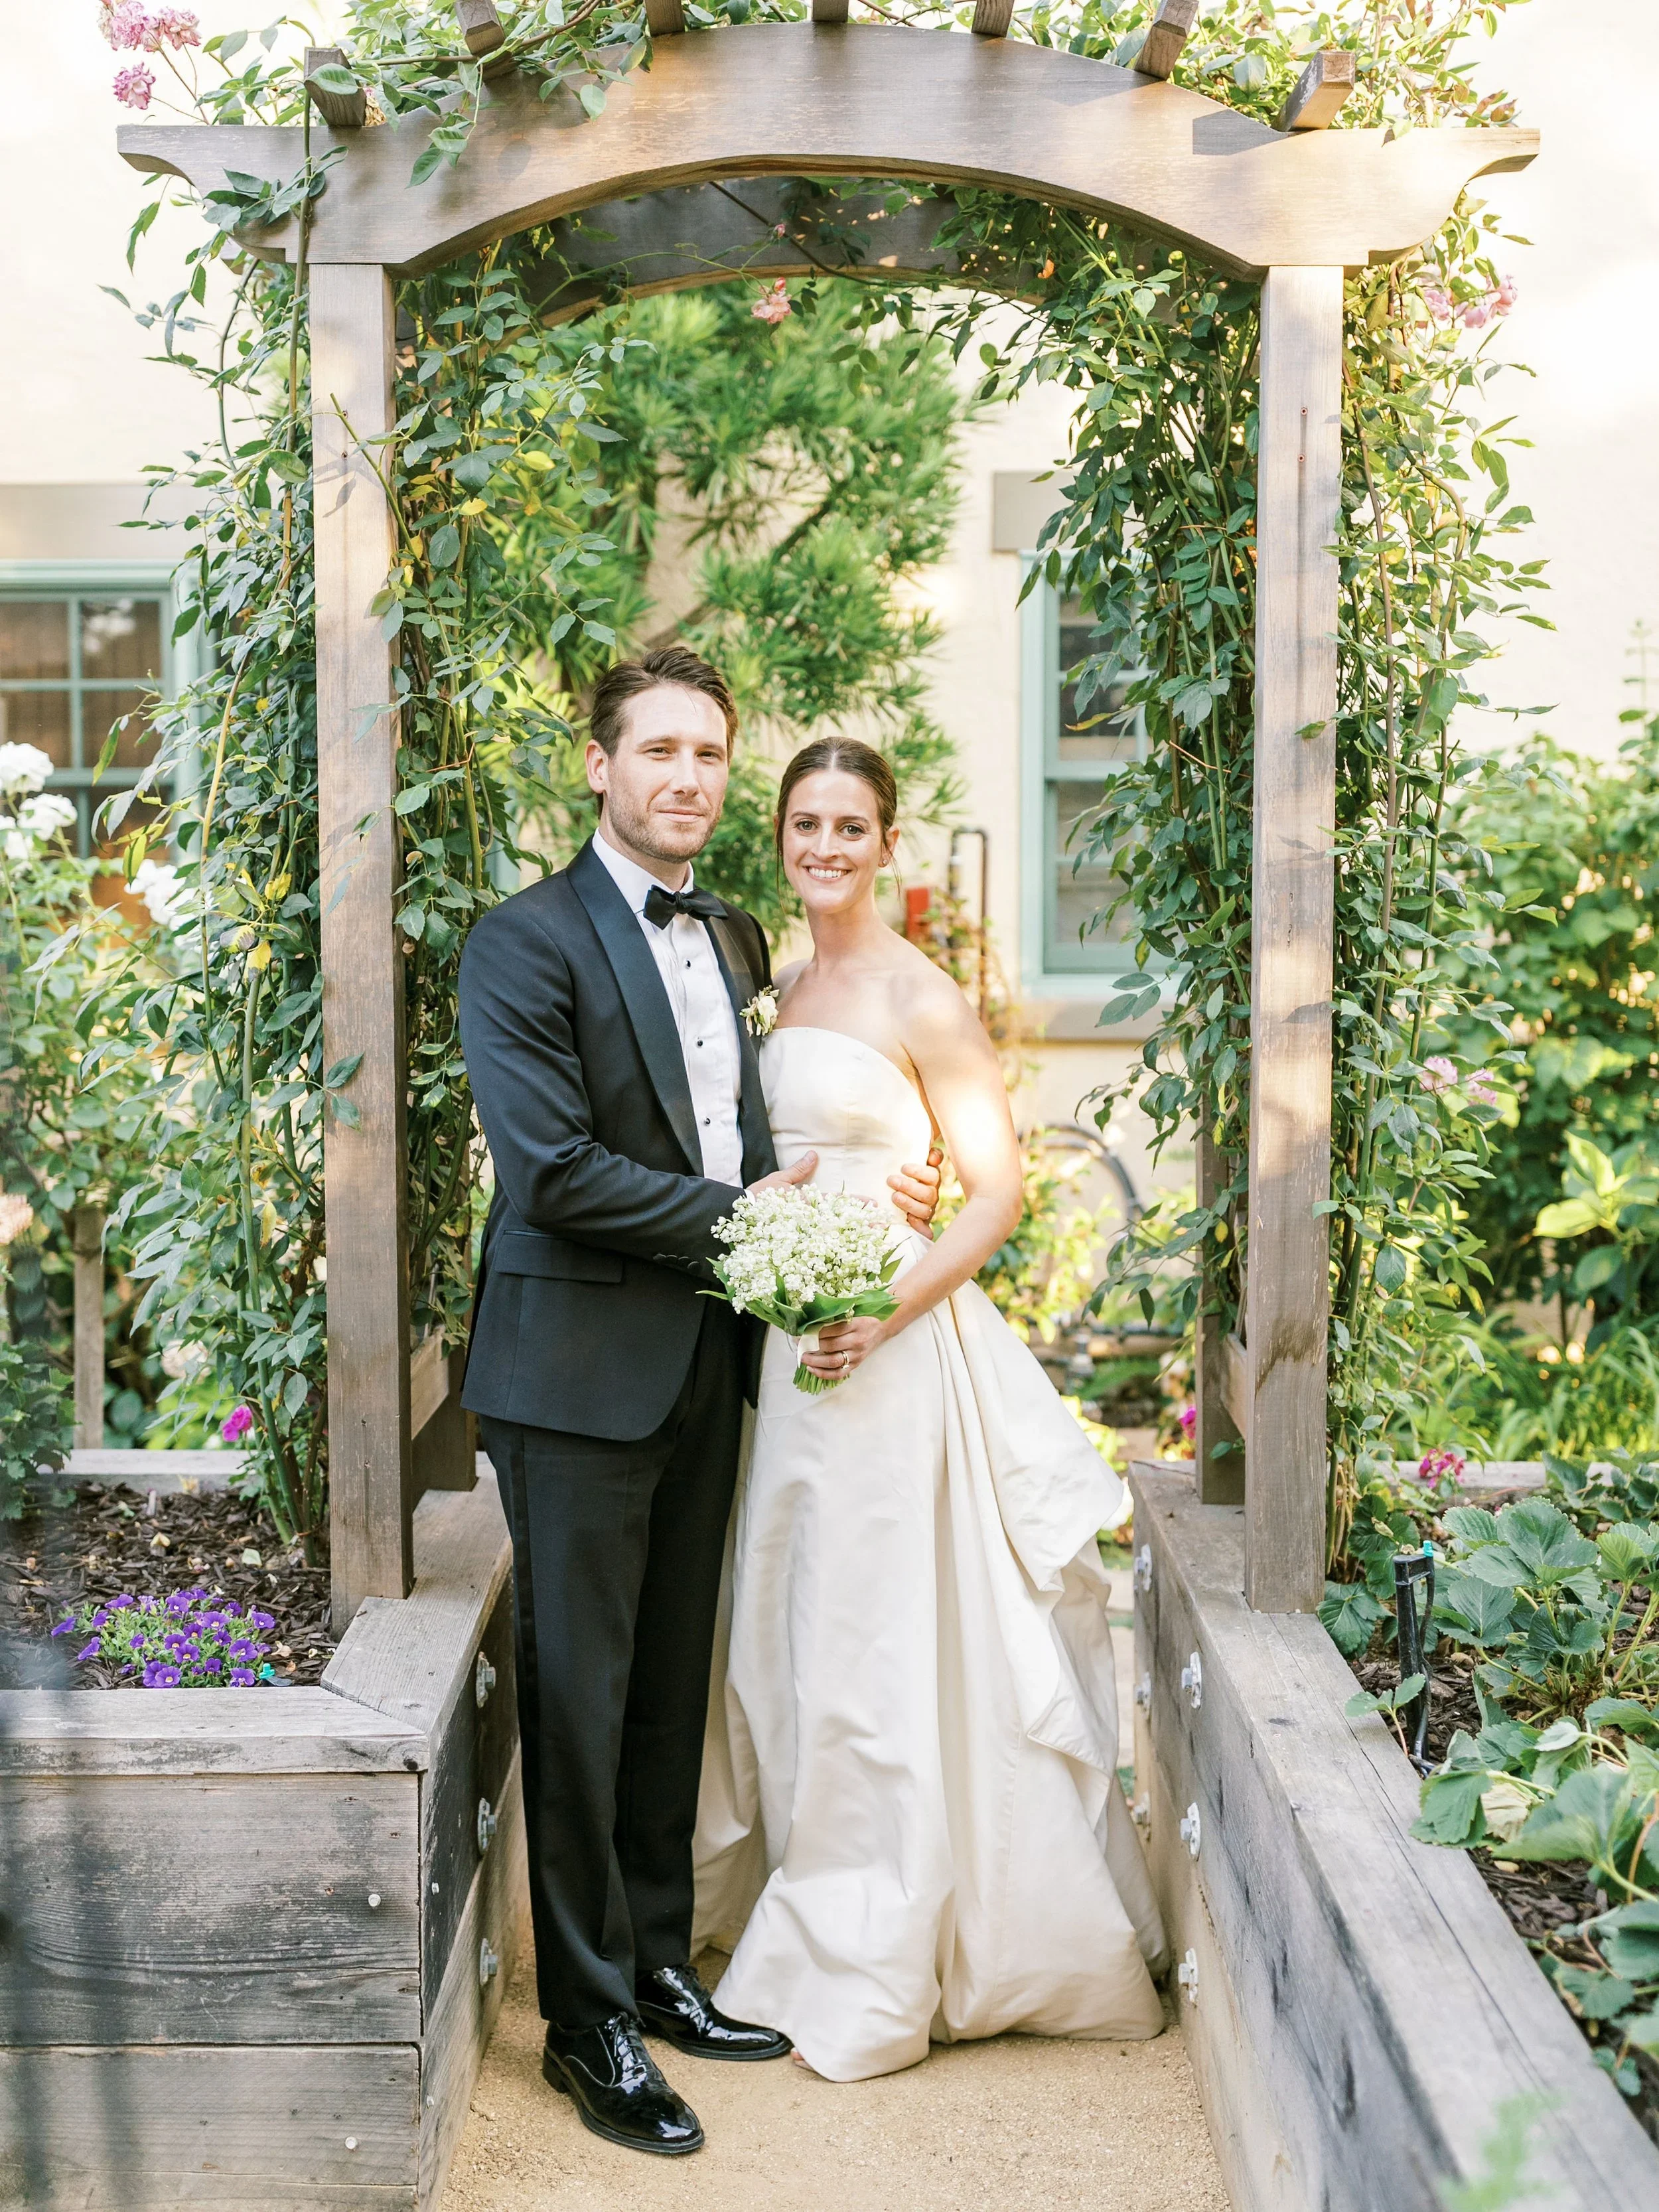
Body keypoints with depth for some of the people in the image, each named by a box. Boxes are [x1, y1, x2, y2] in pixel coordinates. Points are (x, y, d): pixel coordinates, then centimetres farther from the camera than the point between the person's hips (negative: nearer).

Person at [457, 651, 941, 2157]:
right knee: (581, 1694, 1)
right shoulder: (529, 943, -10)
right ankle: (590, 2019, 14)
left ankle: (660, 1964, 29)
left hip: (705, 1366, 7)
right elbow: (552, 1168, -18)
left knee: (673, 1684, 15)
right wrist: (741, 1217, -13)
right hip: (581, 1368, -7)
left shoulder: (733, 941, 14)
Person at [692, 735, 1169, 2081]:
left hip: (888, 1351, -8)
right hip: (783, 1345, 8)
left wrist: (892, 1309, -21)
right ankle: (806, 1921, 30)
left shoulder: (921, 999, -10)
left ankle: (880, 1968, 12)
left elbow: (1000, 1188, -11)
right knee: (789, 1631, 14)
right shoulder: (781, 989, 13)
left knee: (883, 1644, 0)